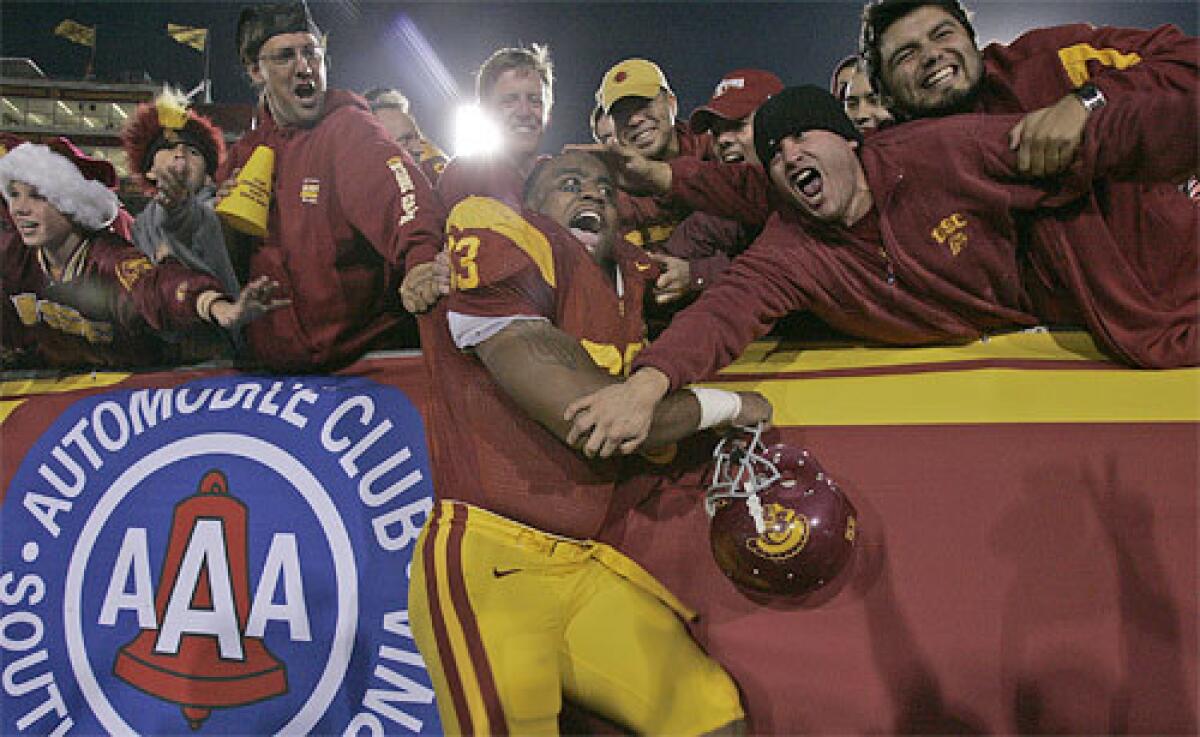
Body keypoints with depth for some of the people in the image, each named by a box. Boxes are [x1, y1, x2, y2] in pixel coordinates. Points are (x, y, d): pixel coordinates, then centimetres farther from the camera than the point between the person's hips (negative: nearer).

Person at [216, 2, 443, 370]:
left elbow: (398, 188, -28)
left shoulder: (349, 125, -7)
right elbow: (226, 260, 18)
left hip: (361, 350, -5)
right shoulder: (245, 152, 11)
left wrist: (421, 258, -49)